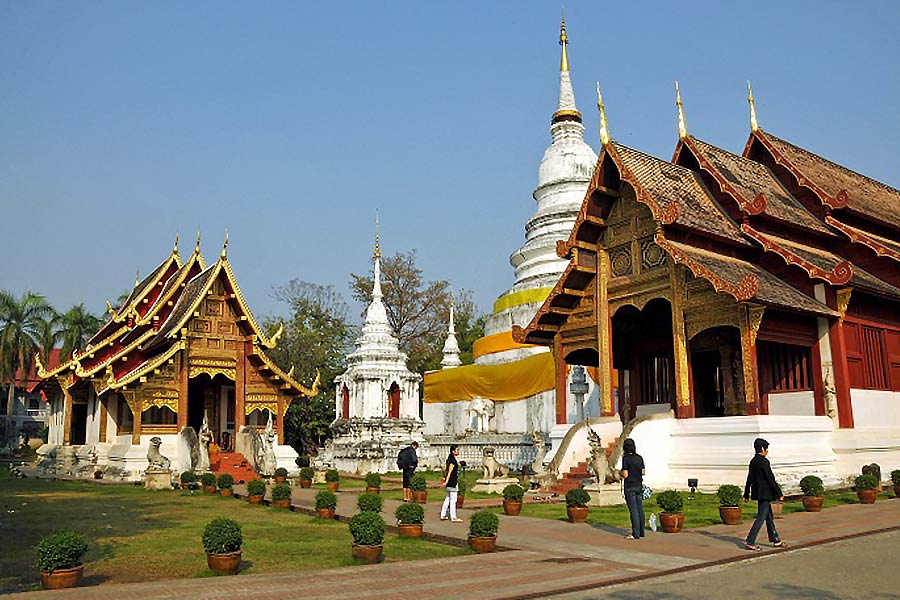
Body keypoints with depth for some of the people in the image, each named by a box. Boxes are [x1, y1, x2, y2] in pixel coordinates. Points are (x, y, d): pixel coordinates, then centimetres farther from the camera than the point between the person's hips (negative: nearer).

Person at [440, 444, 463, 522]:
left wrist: (445, 477, 26)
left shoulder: (449, 458, 11)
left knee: (447, 499, 15)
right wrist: (446, 481, -25)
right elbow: (450, 472, -22)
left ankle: (443, 515, 21)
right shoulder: (453, 460, -17)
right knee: (453, 500, -2)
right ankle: (453, 517, 3)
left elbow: (445, 468, 19)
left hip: (450, 482, 10)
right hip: (452, 482, -10)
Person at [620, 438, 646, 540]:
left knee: (633, 511, -3)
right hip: (639, 486, 6)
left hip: (630, 487, -6)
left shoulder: (626, 458, -13)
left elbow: (625, 475, -15)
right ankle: (641, 532, 18)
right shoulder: (640, 457, 5)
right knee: (640, 510, 12)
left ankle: (636, 534, -1)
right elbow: (643, 472, 11)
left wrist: (621, 473, 5)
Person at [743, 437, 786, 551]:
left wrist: (746, 494, 19)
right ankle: (749, 542, -6)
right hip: (764, 493, -9)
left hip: (758, 493, 9)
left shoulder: (753, 461, 9)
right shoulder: (764, 462, -17)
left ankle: (776, 540, 28)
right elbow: (771, 479, -18)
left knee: (769, 517, 18)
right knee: (761, 518, -5)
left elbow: (749, 479, 14)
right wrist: (779, 494, -11)